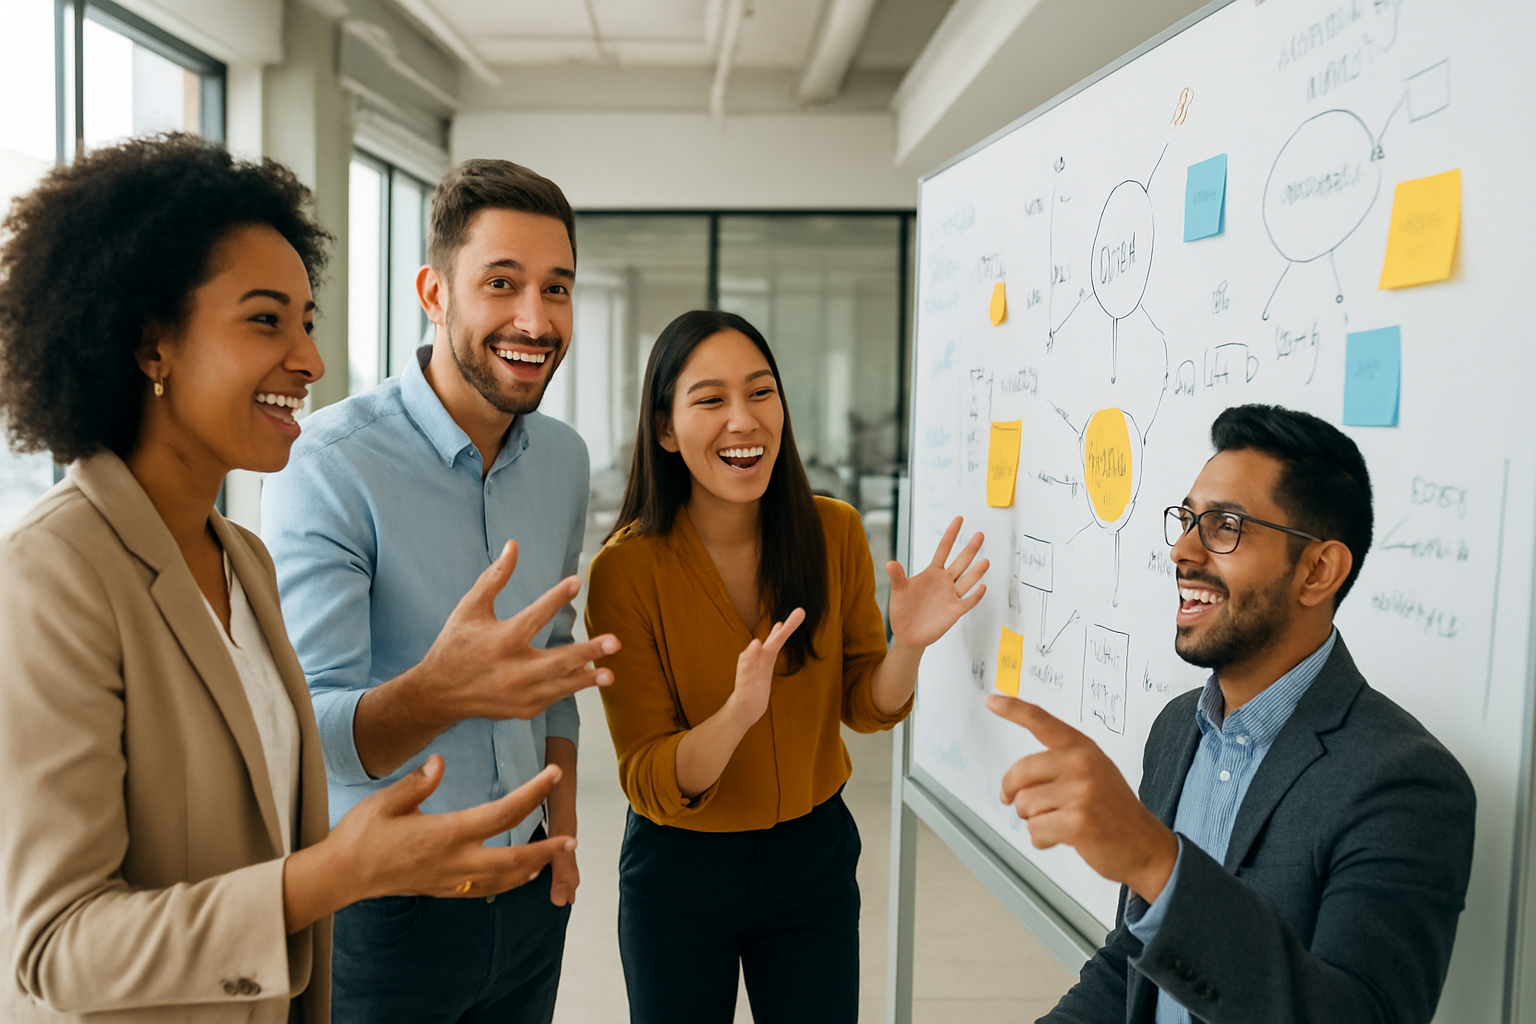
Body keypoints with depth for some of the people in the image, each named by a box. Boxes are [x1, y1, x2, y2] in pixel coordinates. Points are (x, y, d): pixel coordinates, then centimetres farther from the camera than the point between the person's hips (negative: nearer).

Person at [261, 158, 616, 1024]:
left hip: (529, 886, 5)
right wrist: (438, 691, -44)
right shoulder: (330, 465, -19)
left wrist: (563, 824, 6)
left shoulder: (565, 457, 0)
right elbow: (309, 732, -25)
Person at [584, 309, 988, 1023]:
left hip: (813, 856, 2)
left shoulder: (835, 532, -11)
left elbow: (866, 708, -1)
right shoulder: (625, 569, -20)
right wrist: (738, 712, -37)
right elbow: (649, 783, -18)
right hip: (679, 867, -2)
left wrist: (907, 645, -23)